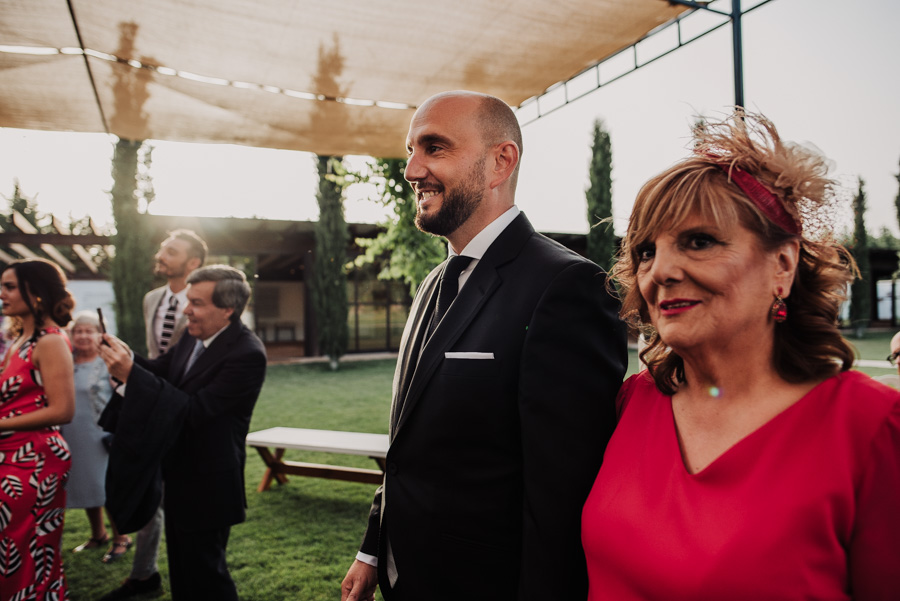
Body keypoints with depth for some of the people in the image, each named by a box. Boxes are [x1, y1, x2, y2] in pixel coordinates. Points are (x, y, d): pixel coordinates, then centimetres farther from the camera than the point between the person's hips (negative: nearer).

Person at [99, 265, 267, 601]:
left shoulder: (247, 354, -27)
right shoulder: (193, 337, -1)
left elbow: (194, 409, -29)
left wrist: (131, 373, -30)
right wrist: (127, 359, -17)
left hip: (207, 484, -8)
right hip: (179, 474, 8)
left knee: (204, 571, 8)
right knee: (181, 564, 24)